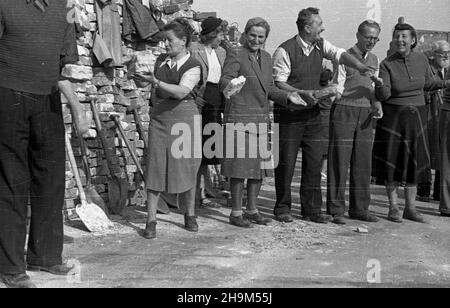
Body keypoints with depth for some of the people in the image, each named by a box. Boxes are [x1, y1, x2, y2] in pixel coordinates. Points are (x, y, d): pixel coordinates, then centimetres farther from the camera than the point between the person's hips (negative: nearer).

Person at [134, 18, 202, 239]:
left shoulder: (193, 67, -6)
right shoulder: (161, 61, 11)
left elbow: (181, 91, -22)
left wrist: (155, 81, -26)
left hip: (184, 118, -4)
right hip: (159, 118, 4)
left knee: (186, 167, 4)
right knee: (155, 167, -2)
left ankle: (190, 215, 23)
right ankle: (151, 220, 3)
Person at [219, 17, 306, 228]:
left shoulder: (266, 58, 15)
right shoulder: (236, 54, -6)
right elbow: (224, 81, -18)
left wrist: (287, 97, 7)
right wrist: (231, 85, -40)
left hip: (261, 119, 7)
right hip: (239, 118, -7)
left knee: (259, 165, 10)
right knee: (239, 166, -4)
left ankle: (252, 209, 22)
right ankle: (236, 212, 7)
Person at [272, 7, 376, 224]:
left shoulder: (320, 45, 6)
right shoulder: (285, 51, -13)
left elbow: (340, 54, -7)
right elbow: (278, 84, -13)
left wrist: (360, 67, -26)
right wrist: (301, 94, -25)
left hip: (312, 112, 6)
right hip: (289, 114, -6)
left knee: (314, 161, 6)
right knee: (286, 162, 1)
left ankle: (312, 209, 16)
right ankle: (282, 208, 14)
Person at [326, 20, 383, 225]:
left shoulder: (374, 60, 17)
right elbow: (337, 89, -4)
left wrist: (377, 105, 8)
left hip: (365, 115, 6)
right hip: (344, 111, -6)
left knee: (363, 162, 6)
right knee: (339, 162, -4)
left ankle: (359, 208, 15)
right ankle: (336, 210, 3)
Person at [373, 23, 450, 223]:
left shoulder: (421, 60, 0)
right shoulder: (387, 64, -11)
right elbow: (383, 96, -17)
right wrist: (380, 85, -37)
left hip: (416, 116, 3)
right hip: (393, 116, -3)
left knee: (413, 162, 6)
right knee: (392, 161, 0)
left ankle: (410, 208, 16)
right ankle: (393, 208, 12)